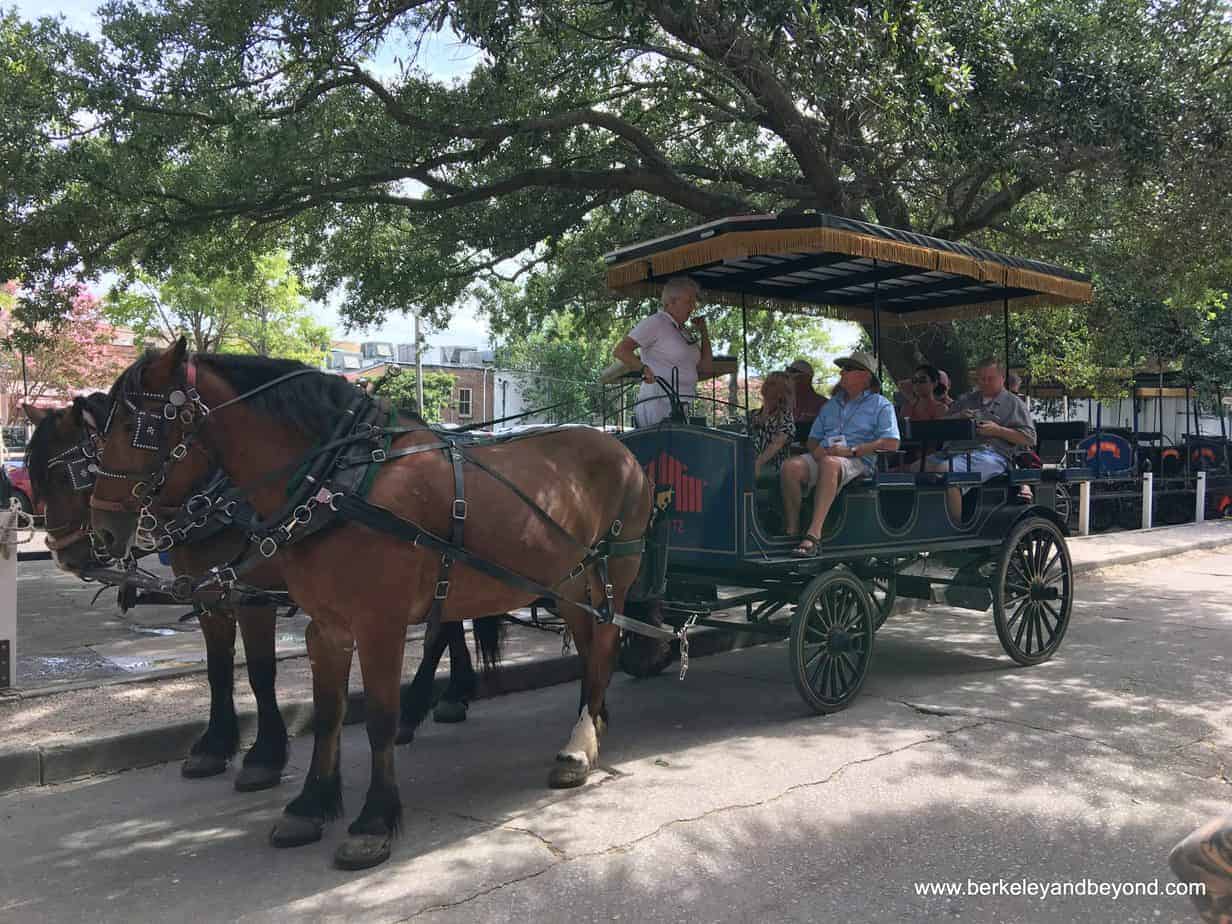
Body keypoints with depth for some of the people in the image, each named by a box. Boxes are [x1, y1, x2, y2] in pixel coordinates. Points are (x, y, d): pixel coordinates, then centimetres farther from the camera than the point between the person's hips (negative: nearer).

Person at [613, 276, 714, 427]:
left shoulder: (686, 334, 22)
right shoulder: (655, 322, -3)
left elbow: (706, 369, 19)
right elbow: (620, 350, -12)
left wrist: (704, 333, 16)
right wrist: (644, 368, -28)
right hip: (658, 407, -8)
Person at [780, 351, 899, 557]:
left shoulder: (881, 405, 10)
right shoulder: (831, 404, 28)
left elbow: (891, 443, -4)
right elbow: (814, 437, 25)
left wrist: (851, 450, -14)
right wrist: (816, 449, -1)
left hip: (859, 461, -5)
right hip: (823, 456, 5)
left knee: (830, 463, -40)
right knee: (791, 466, -27)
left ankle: (814, 534, -46)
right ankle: (791, 531, -28)